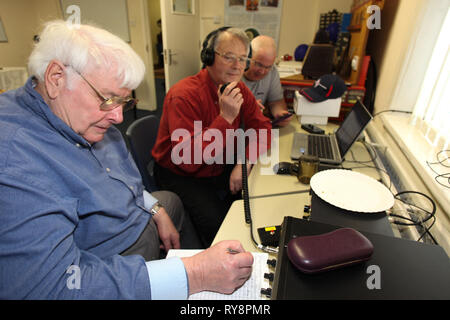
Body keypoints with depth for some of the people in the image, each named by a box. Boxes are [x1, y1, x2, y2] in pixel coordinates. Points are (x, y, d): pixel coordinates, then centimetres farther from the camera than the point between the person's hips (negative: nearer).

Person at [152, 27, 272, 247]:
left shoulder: (240, 91, -2)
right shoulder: (184, 95, -25)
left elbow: (262, 128, -1)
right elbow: (187, 159, -31)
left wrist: (244, 163, -18)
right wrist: (225, 118, -35)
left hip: (221, 168, 7)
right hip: (181, 174, -6)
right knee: (216, 222, -24)